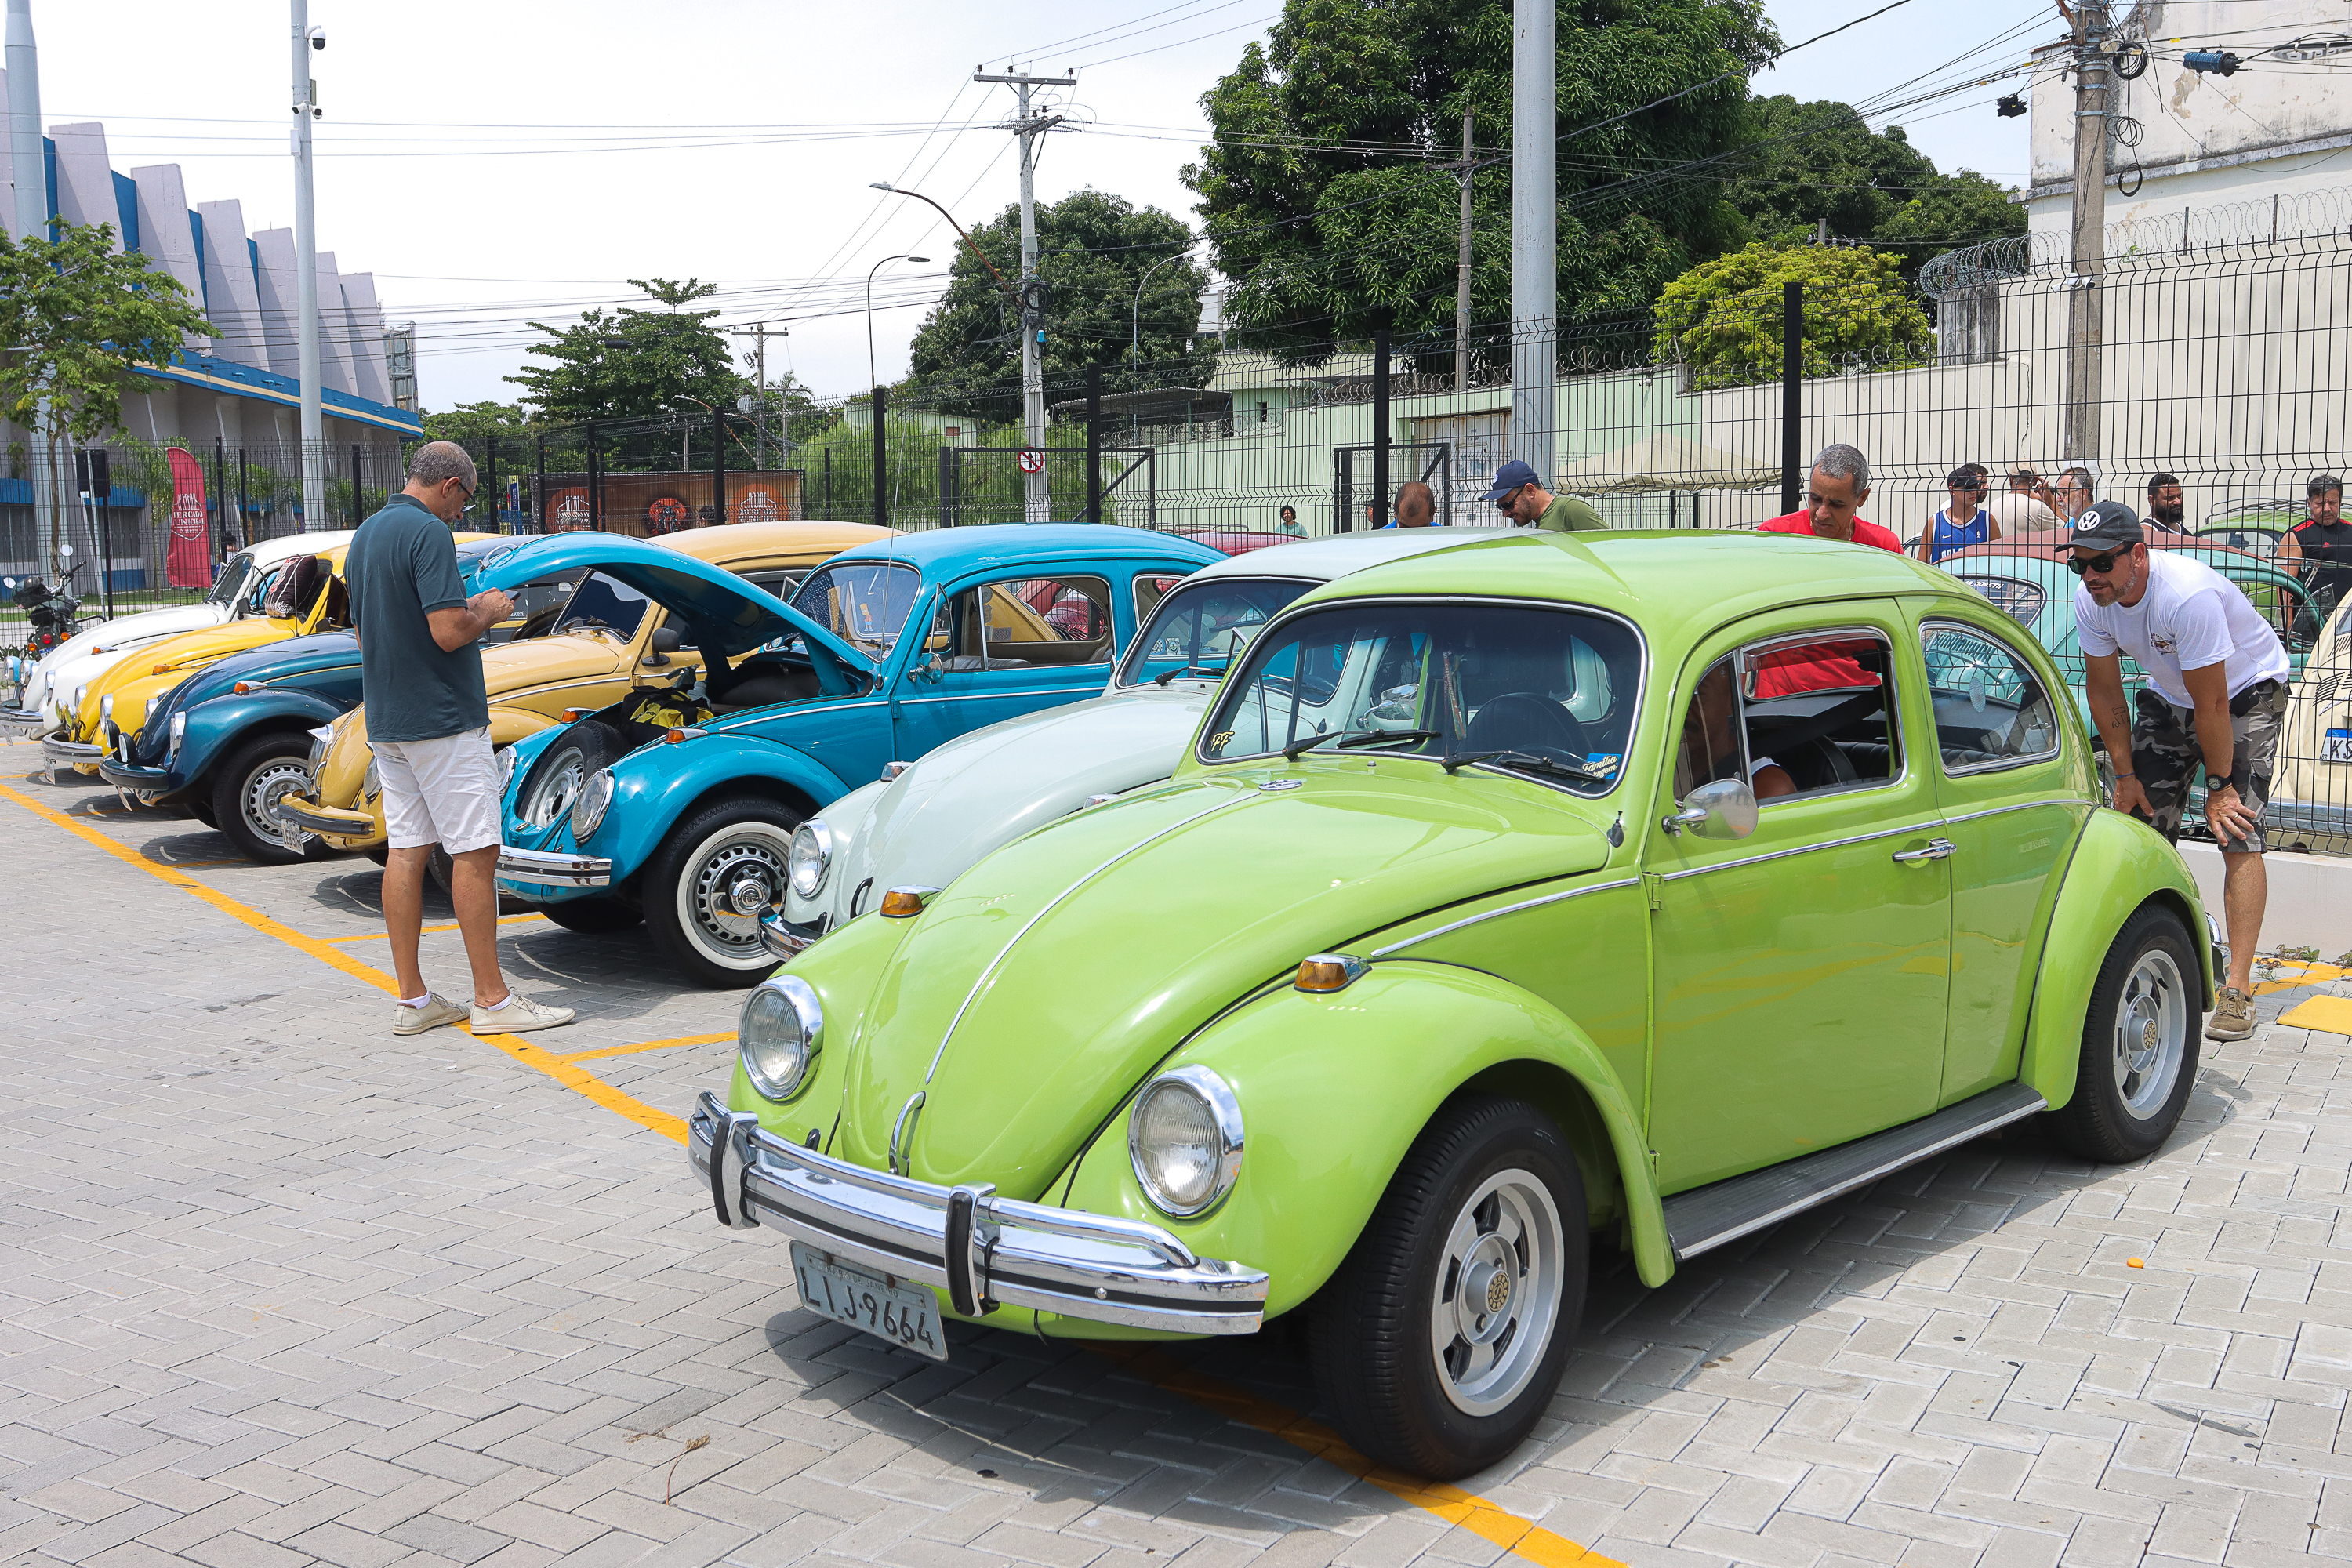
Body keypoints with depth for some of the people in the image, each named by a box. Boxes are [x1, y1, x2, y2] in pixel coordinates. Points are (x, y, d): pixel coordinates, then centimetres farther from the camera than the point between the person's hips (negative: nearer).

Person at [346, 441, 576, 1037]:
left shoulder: (364, 537, 14)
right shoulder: (428, 533, -15)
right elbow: (449, 632, -23)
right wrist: (488, 613, -3)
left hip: (386, 720, 9)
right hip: (442, 719, -9)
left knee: (406, 851, 8)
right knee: (474, 852, -4)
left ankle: (412, 999, 11)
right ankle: (492, 999, -1)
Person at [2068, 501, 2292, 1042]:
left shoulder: (2188, 595, -37)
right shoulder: (2092, 601, -17)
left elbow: (2212, 703, -30)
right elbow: (2105, 693, -4)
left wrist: (2219, 785, -22)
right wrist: (2125, 774, -1)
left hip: (2248, 689, -6)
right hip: (2168, 695, 6)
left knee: (2237, 833, -17)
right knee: (2144, 826, 0)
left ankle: (2237, 990, -19)